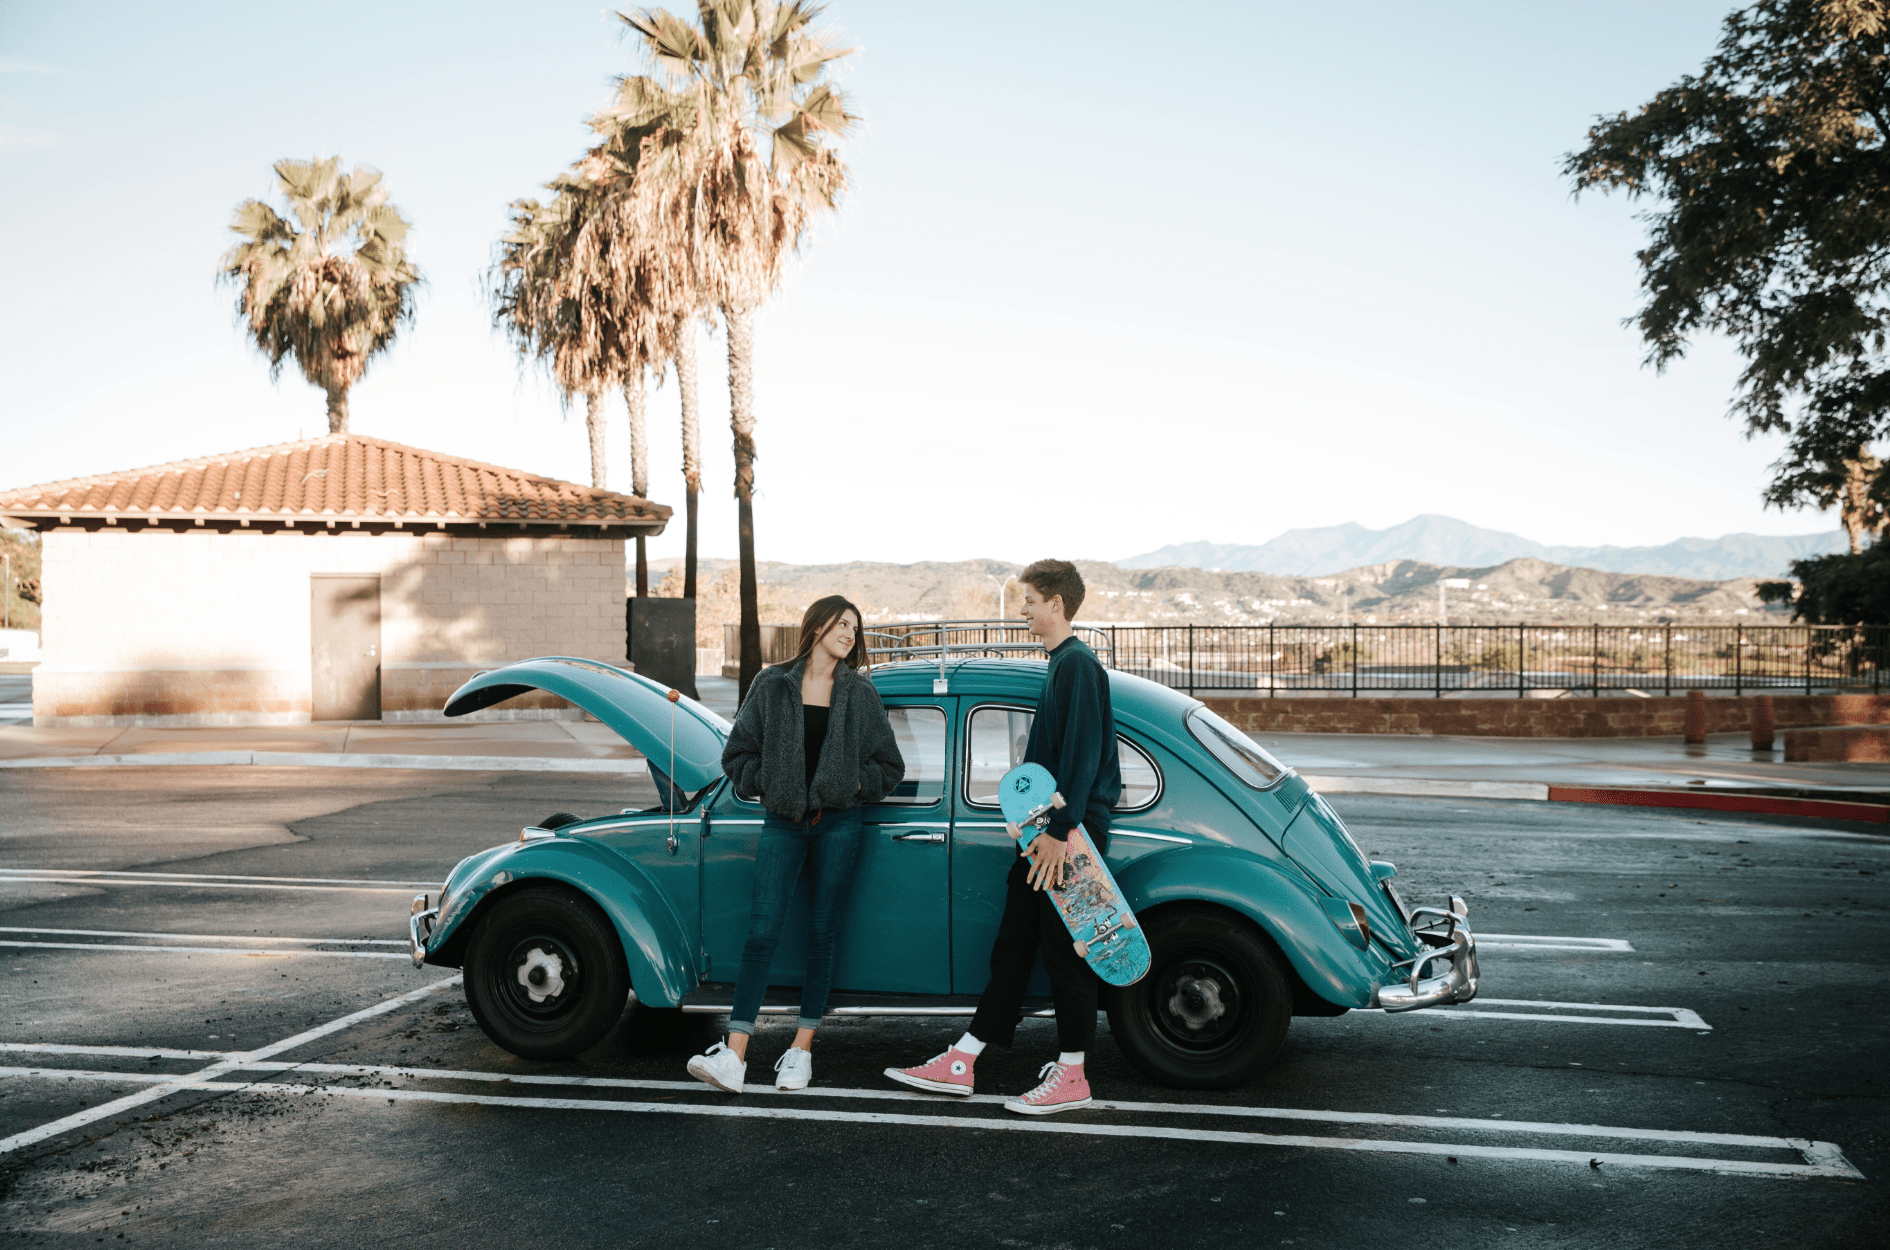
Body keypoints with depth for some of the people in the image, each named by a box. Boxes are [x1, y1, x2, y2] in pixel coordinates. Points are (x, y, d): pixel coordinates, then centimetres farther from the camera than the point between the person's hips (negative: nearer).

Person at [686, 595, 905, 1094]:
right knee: (762, 931, -8)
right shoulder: (773, 686, 4)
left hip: (837, 824, 1)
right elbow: (737, 754, 7)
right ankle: (733, 1056, -11)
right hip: (783, 823, -1)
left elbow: (890, 766, 10)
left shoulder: (861, 692, 6)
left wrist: (853, 785, -2)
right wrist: (771, 784, -3)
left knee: (821, 932, 3)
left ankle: (802, 1049, 12)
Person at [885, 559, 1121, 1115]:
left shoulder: (1078, 664, -13)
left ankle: (1071, 1076, 8)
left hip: (1070, 836, -10)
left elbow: (1082, 754, -21)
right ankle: (960, 1064, 15)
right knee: (1012, 945, 10)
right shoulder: (1063, 663, 18)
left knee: (1064, 951, -2)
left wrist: (1060, 831, -23)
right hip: (1047, 831, 10)